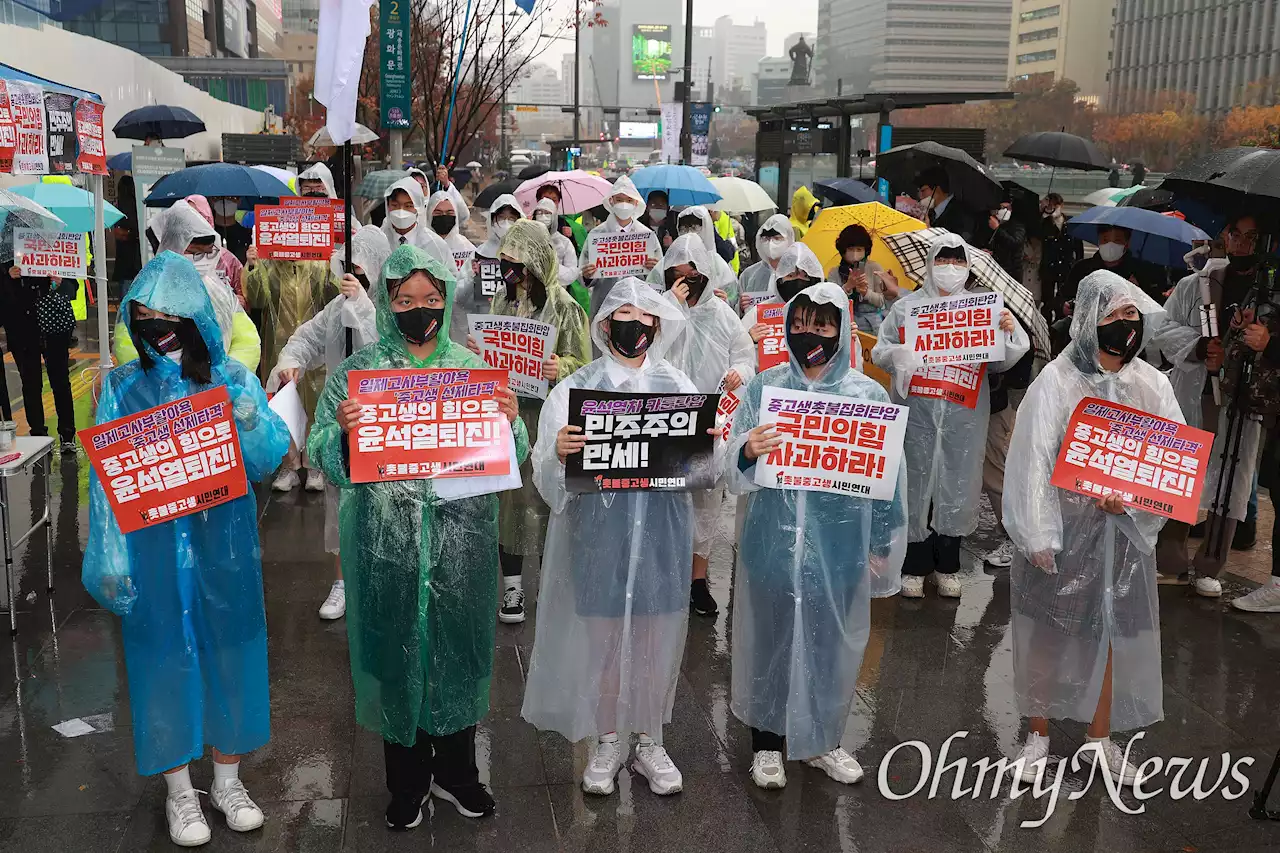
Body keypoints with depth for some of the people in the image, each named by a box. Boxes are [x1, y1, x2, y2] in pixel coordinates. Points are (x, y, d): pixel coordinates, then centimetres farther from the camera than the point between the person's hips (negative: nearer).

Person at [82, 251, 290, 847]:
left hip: (223, 547, 1)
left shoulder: (233, 380, -1)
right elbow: (106, 479, -3)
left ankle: (228, 780, 30)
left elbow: (266, 461, -6)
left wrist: (250, 419, -25)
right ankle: (179, 792, 26)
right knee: (165, 659, 8)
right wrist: (110, 559, -9)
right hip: (154, 549, -1)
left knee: (229, 653, 10)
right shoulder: (123, 388, -1)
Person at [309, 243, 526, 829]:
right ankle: (408, 780, 30)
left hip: (461, 537, 1)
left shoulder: (474, 369, 5)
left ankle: (455, 772, 33)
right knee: (397, 649, 9)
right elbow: (326, 461, -3)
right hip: (387, 541, -1)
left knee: (458, 644, 11)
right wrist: (342, 431, -24)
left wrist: (508, 422, -15)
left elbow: (510, 458, 5)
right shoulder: (356, 372, 1)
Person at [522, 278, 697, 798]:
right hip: (600, 528, -1)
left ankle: (650, 745, 28)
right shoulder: (576, 389, 0)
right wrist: (558, 453, -29)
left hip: (662, 529, 2)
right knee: (603, 639, 8)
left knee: (657, 640, 9)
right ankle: (608, 744, 28)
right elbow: (548, 473, -7)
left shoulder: (677, 386, 6)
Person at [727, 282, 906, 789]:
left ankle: (823, 741, 34)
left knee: (831, 644, 12)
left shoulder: (868, 395, -1)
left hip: (839, 545, 0)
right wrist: (748, 451, -25)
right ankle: (767, 743, 28)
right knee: (769, 640, 9)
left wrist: (882, 546, 5)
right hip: (774, 542, 0)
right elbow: (736, 472, -2)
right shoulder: (763, 388, 0)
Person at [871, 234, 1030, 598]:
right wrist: (898, 355, -17)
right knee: (916, 481, 3)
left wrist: (1009, 333, -10)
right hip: (918, 408, -1)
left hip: (966, 411, 2)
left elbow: (998, 363, 8)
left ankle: (946, 565, 24)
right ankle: (914, 565, 17)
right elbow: (880, 352, 4)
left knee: (958, 482, 8)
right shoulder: (907, 306, 4)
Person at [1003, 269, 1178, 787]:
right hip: (1064, 526, -3)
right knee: (1048, 632, 6)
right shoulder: (1057, 381, -9)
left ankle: (1099, 739, 28)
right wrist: (1036, 536, -15)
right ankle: (1039, 736, 22)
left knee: (1110, 630, 11)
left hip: (1123, 528, 3)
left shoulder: (1151, 386, 3)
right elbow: (1033, 460, -11)